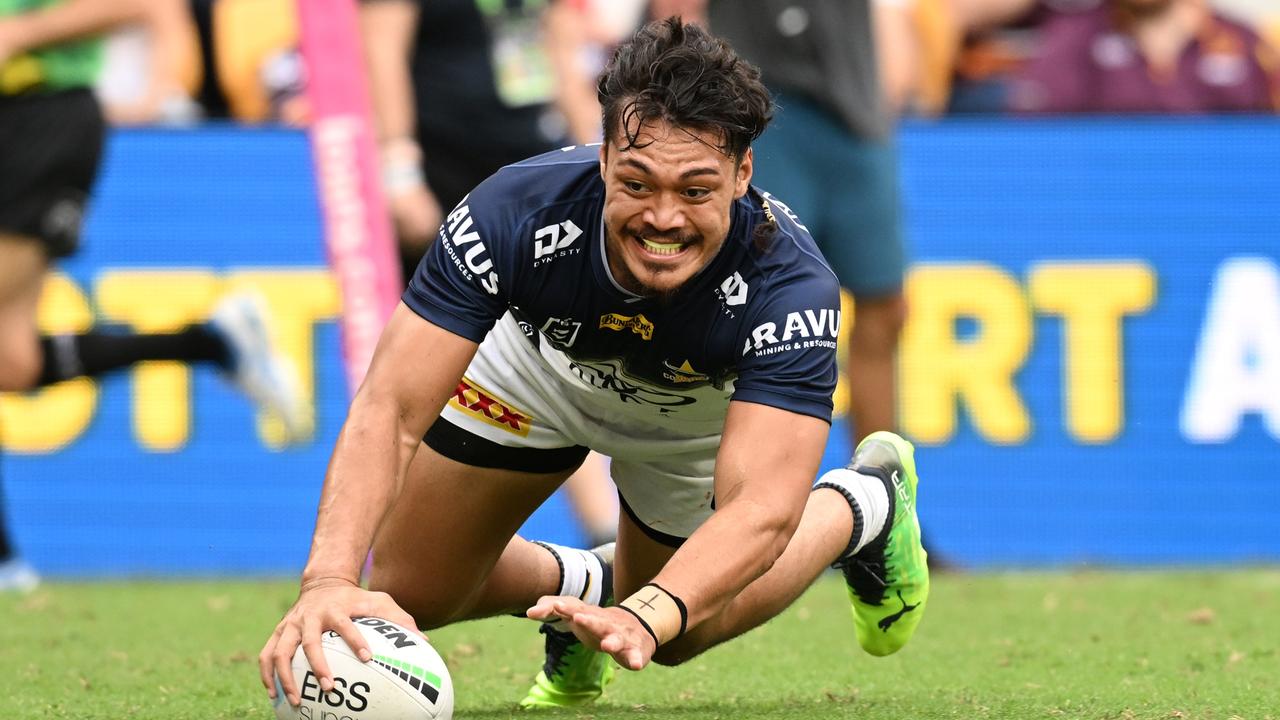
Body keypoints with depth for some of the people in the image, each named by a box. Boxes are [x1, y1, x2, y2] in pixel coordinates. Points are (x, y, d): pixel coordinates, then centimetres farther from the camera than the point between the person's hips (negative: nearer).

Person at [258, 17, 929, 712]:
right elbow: (391, 409, -44)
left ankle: (859, 508, 36)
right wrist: (329, 580, -61)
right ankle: (579, 585, 31)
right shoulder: (517, 212, -42)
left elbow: (762, 508, -52)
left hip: (704, 412, -1)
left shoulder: (789, 286, -44)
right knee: (408, 595, -1)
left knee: (672, 636, 14)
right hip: (540, 363, 1)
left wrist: (645, 617, -72)